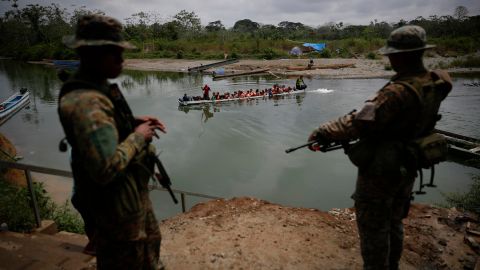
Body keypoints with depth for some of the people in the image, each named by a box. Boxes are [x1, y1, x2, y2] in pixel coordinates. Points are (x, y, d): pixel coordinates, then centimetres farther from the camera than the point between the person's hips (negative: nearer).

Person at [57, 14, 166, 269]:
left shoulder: (99, 87, 3)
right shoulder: (85, 101, -30)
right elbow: (106, 168, -36)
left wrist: (134, 122, 2)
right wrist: (138, 136, -22)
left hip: (131, 192, 10)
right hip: (115, 203, -10)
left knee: (149, 240, 31)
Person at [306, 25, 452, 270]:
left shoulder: (398, 92, -30)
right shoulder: (433, 85, -2)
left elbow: (360, 122, -34)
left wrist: (324, 133, -25)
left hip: (380, 171, -9)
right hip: (407, 168, 9)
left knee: (373, 228, 10)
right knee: (393, 223, 26)